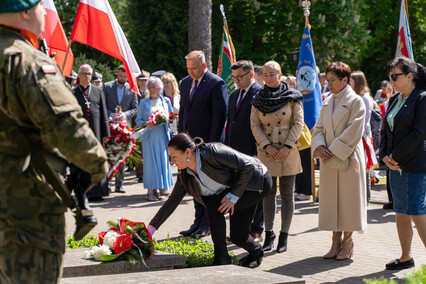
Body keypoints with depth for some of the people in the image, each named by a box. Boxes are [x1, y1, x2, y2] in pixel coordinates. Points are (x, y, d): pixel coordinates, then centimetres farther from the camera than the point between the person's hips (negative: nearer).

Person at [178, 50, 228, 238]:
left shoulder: (216, 84, -10)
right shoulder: (185, 82, 12)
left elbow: (220, 114, -13)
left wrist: (213, 143, -15)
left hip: (207, 142, -7)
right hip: (190, 141, 7)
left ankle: (206, 225, 5)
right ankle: (198, 221, 19)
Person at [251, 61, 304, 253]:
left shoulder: (292, 97, -2)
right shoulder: (258, 99, 5)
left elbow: (298, 123, -4)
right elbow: (254, 125, 2)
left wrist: (287, 147, -13)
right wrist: (267, 146, -10)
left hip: (288, 152, -2)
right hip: (266, 151, 2)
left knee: (287, 194, 2)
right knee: (268, 193, 3)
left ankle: (284, 235, 8)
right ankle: (269, 234, 10)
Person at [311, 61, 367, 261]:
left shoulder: (355, 102, -6)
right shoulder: (327, 102, 14)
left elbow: (354, 132, -13)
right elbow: (319, 128, 14)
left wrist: (334, 150, -15)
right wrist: (319, 147, -5)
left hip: (348, 158, -6)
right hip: (329, 161, 6)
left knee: (348, 200, -1)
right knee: (331, 200, 7)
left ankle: (347, 244, 8)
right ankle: (336, 242, 15)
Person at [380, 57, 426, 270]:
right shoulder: (394, 100, 14)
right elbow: (385, 129, 16)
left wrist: (396, 156, -12)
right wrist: (385, 155, 0)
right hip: (396, 165, 8)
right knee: (401, 213, 11)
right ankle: (406, 257, 20)